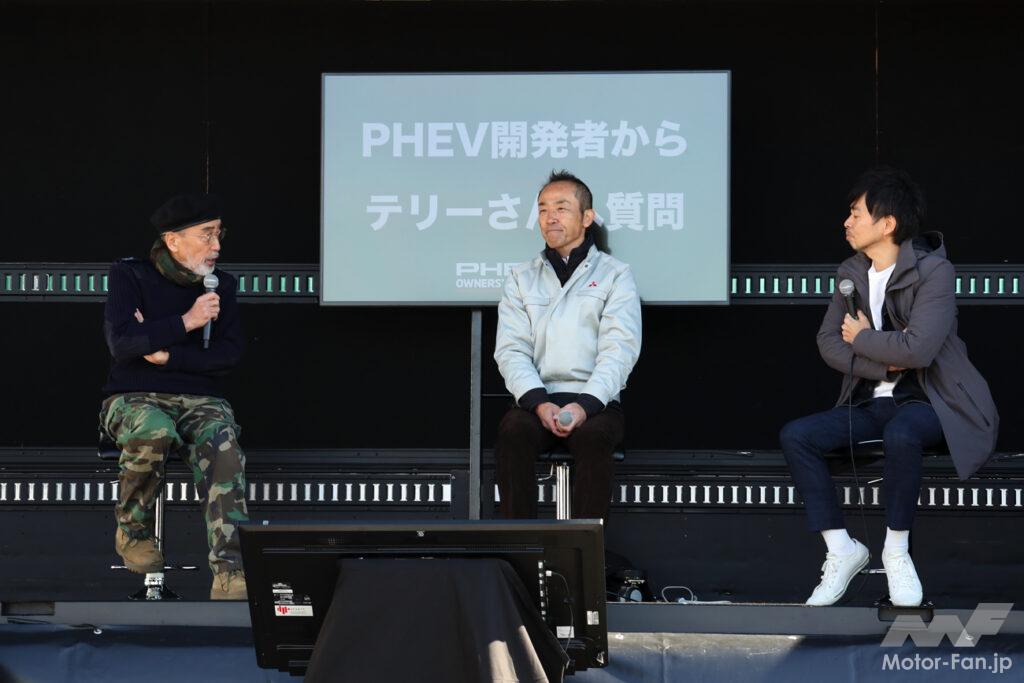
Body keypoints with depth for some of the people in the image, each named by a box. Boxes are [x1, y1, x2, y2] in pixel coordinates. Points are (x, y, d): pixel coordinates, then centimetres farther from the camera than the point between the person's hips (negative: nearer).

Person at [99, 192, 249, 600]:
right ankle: (132, 531, -10)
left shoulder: (221, 286, 11)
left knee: (222, 443, -33)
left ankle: (230, 573, -46)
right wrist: (186, 322, -16)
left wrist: (168, 356, -10)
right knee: (154, 430, -40)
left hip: (200, 399, 3)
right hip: (134, 398, -3)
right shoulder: (129, 276, 1)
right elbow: (120, 343, -14)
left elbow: (229, 355, 1)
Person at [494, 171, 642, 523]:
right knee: (512, 432, -32)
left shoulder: (615, 275, 10)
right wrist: (539, 402, -14)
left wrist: (585, 404, -19)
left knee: (593, 438, -36)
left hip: (595, 401, -2)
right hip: (537, 400, 2)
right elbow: (511, 350, 6)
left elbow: (619, 348, -2)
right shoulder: (521, 278, 17)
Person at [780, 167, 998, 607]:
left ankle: (896, 550, -19)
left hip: (927, 400, -7)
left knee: (900, 434, -40)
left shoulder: (933, 272, -14)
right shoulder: (851, 273, 9)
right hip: (870, 402, 7)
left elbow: (918, 349, -25)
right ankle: (841, 549, -9)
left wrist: (861, 338, -9)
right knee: (795, 436, -16)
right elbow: (828, 343, 3)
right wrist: (882, 362, -13)